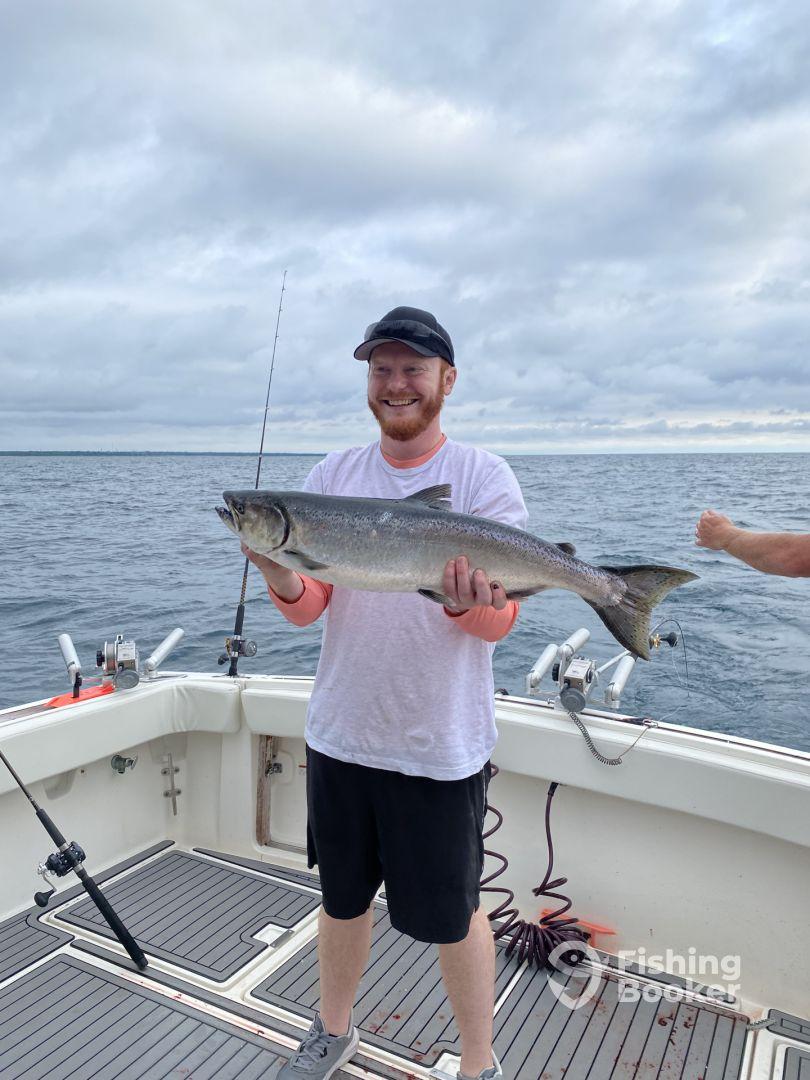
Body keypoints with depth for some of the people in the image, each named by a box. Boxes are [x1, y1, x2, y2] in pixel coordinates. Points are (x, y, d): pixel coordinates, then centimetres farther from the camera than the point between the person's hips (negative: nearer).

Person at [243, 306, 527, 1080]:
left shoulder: (484, 477, -8)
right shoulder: (332, 474, 2)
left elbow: (500, 620, -13)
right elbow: (309, 610, -1)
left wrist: (466, 602, -35)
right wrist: (284, 581, -24)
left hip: (441, 745, -3)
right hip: (339, 732, 4)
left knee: (452, 914, 12)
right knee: (342, 897, 22)